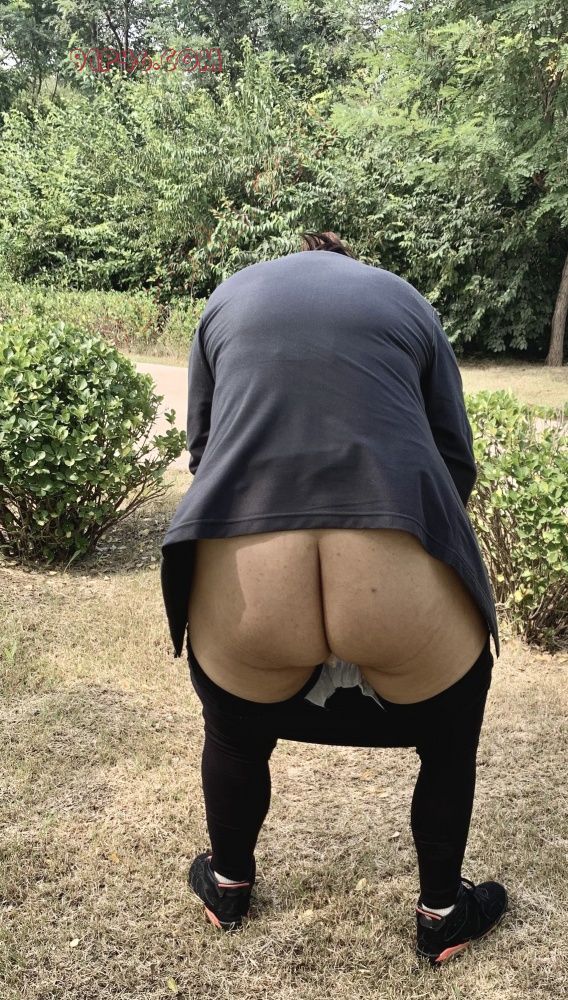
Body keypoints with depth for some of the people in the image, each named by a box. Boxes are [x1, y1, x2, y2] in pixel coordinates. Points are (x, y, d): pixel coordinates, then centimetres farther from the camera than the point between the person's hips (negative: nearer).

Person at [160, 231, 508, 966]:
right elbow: (456, 459, 21)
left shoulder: (229, 298, 25)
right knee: (448, 737, 31)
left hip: (243, 581, 1)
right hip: (405, 578, 0)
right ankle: (441, 916, 46)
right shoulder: (408, 302, 23)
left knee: (236, 732, 33)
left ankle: (228, 886, 54)